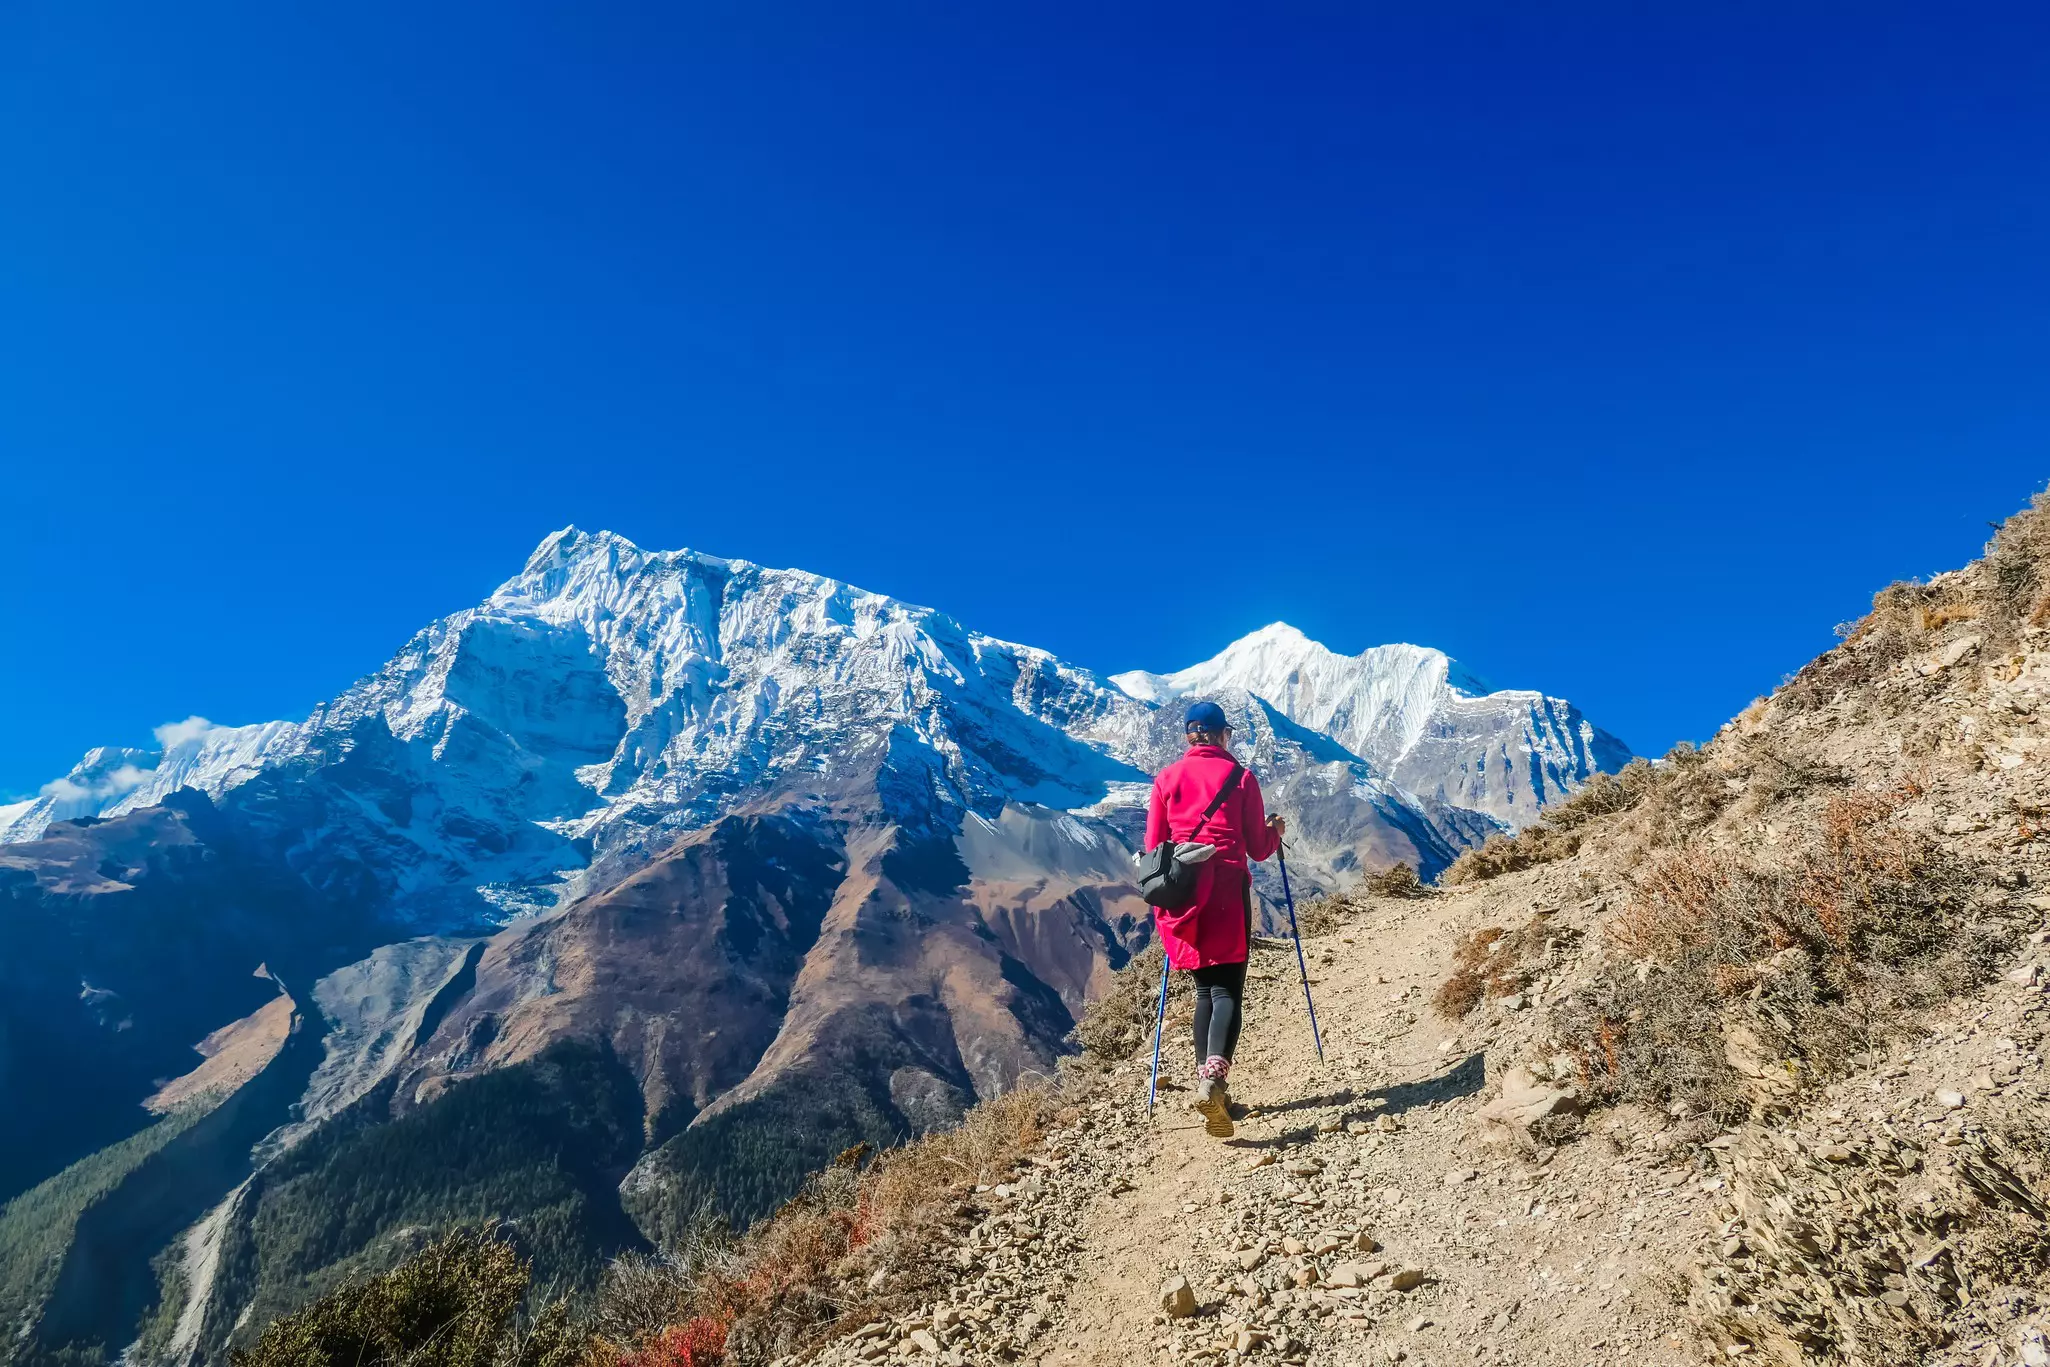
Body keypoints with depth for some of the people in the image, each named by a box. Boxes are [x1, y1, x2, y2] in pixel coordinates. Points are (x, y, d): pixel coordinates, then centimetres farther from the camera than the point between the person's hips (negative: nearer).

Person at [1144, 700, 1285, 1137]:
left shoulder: (1166, 779, 7)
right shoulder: (1241, 777, 1)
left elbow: (1153, 848, 8)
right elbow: (1258, 848, 3)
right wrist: (1276, 830, 24)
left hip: (1179, 891, 3)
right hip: (1227, 891, -3)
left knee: (1205, 989, 16)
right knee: (1228, 990, -4)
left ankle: (1206, 1082, 17)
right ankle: (1213, 1076, -26)